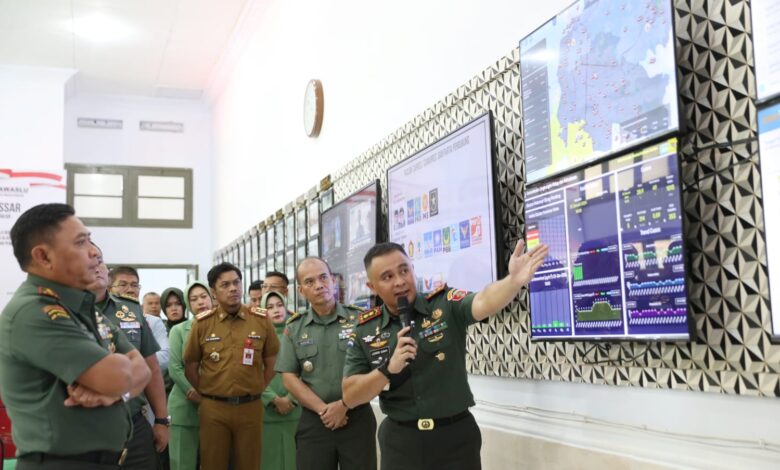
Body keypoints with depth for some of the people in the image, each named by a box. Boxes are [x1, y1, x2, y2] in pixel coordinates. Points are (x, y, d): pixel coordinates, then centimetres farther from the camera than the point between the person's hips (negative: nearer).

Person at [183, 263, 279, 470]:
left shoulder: (261, 320, 0)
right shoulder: (202, 323, 0)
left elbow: (272, 362, 8)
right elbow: (190, 366, 8)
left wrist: (257, 391, 6)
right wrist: (207, 394, 7)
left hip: (250, 407, 0)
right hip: (213, 408, 0)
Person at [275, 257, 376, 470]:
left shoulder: (359, 319, -1)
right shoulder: (294, 328, 6)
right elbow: (289, 377, 2)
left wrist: (343, 405, -12)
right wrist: (323, 410, -9)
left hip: (357, 418, -1)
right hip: (313, 421, 2)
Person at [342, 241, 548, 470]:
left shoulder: (446, 304, -7)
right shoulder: (365, 331, -2)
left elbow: (483, 302, -28)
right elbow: (350, 397, -2)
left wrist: (514, 280, -48)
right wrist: (389, 369, -18)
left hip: (456, 435, -1)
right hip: (400, 440, 1)